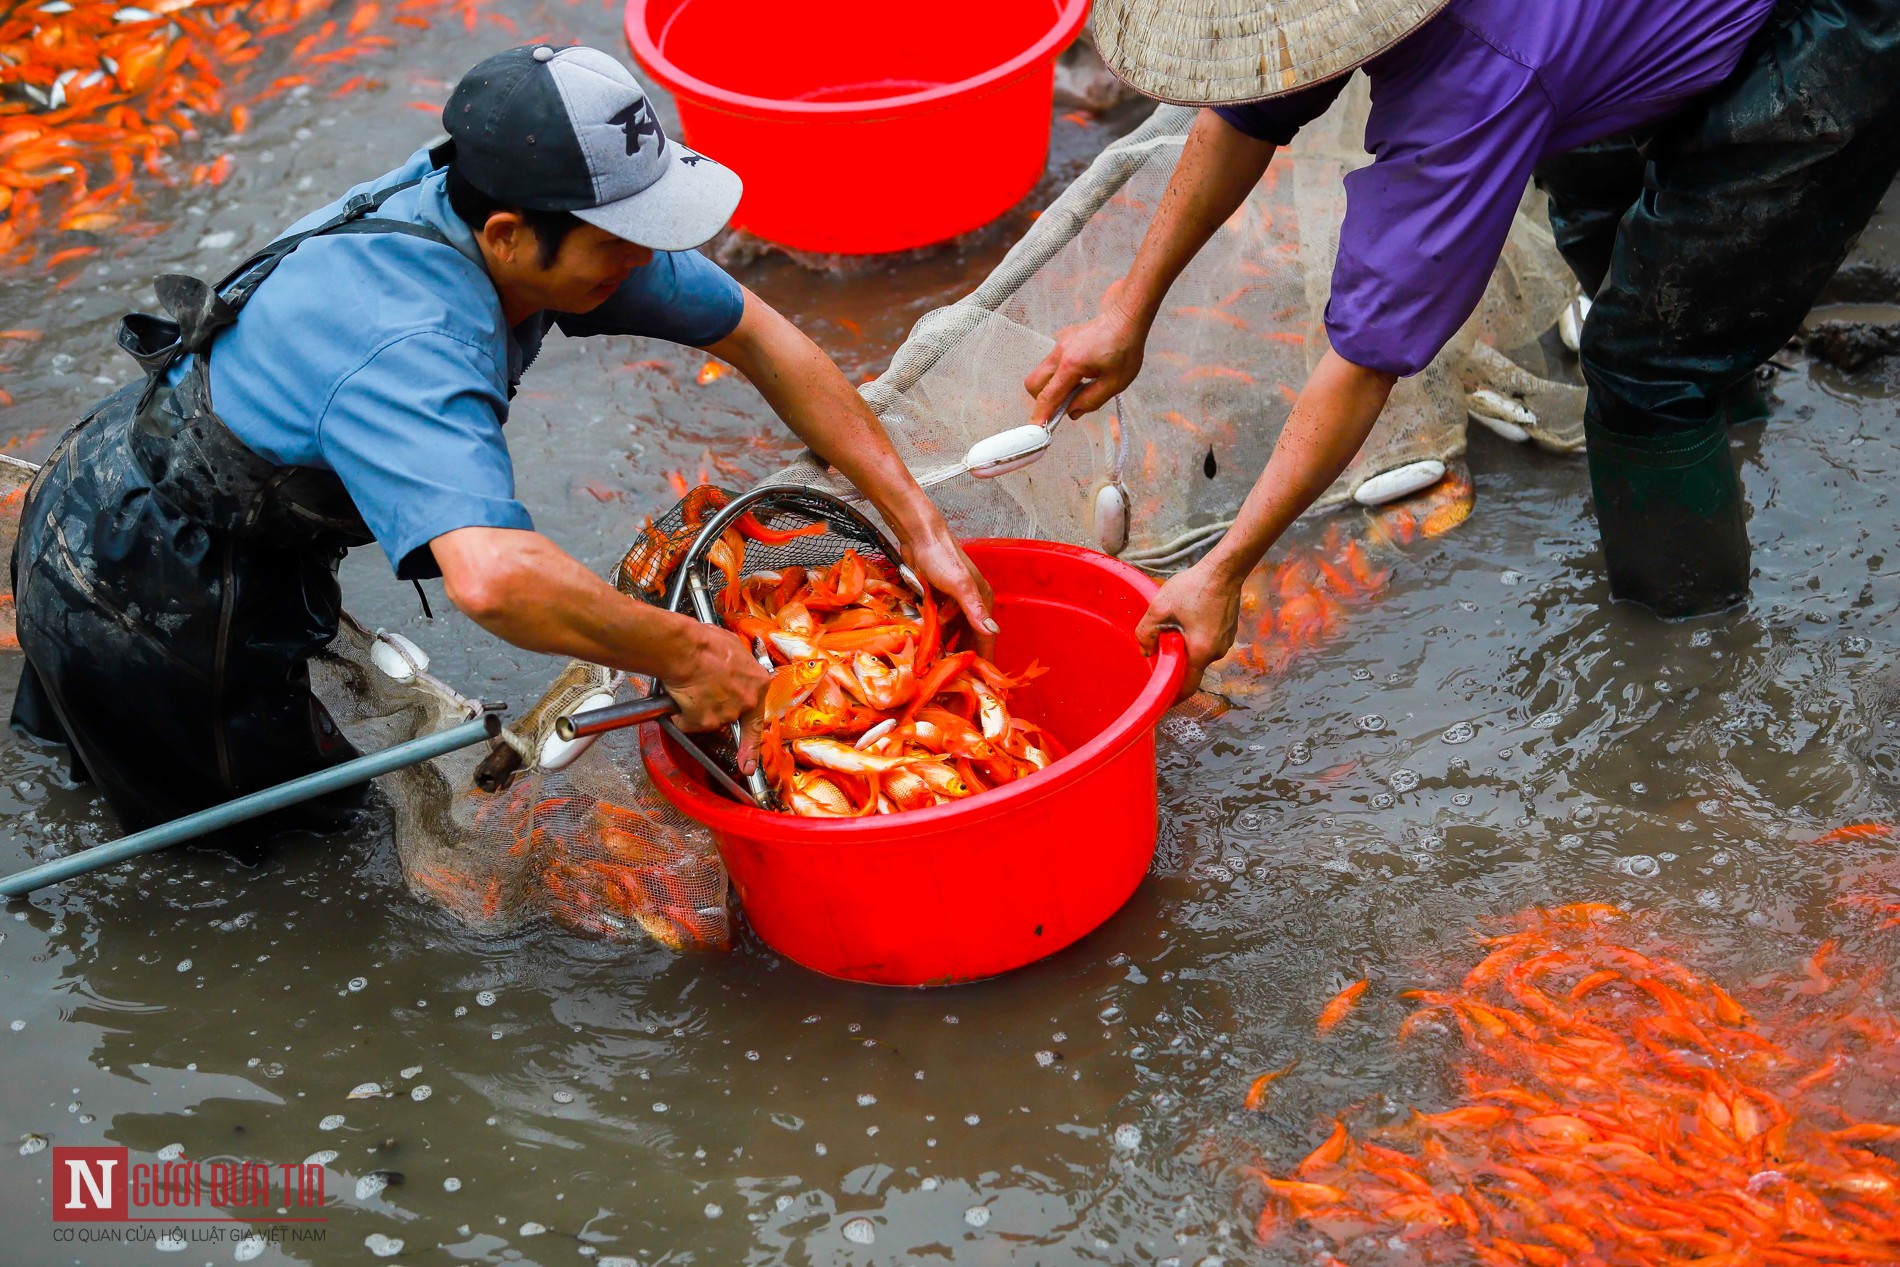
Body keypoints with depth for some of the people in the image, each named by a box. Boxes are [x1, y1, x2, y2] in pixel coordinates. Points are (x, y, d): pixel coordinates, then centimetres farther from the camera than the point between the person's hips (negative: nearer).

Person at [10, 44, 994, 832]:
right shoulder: (410, 351, -39)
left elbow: (759, 336, -6)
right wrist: (686, 654, -40)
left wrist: (918, 526, -7)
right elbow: (492, 576, -56)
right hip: (137, 600, -8)